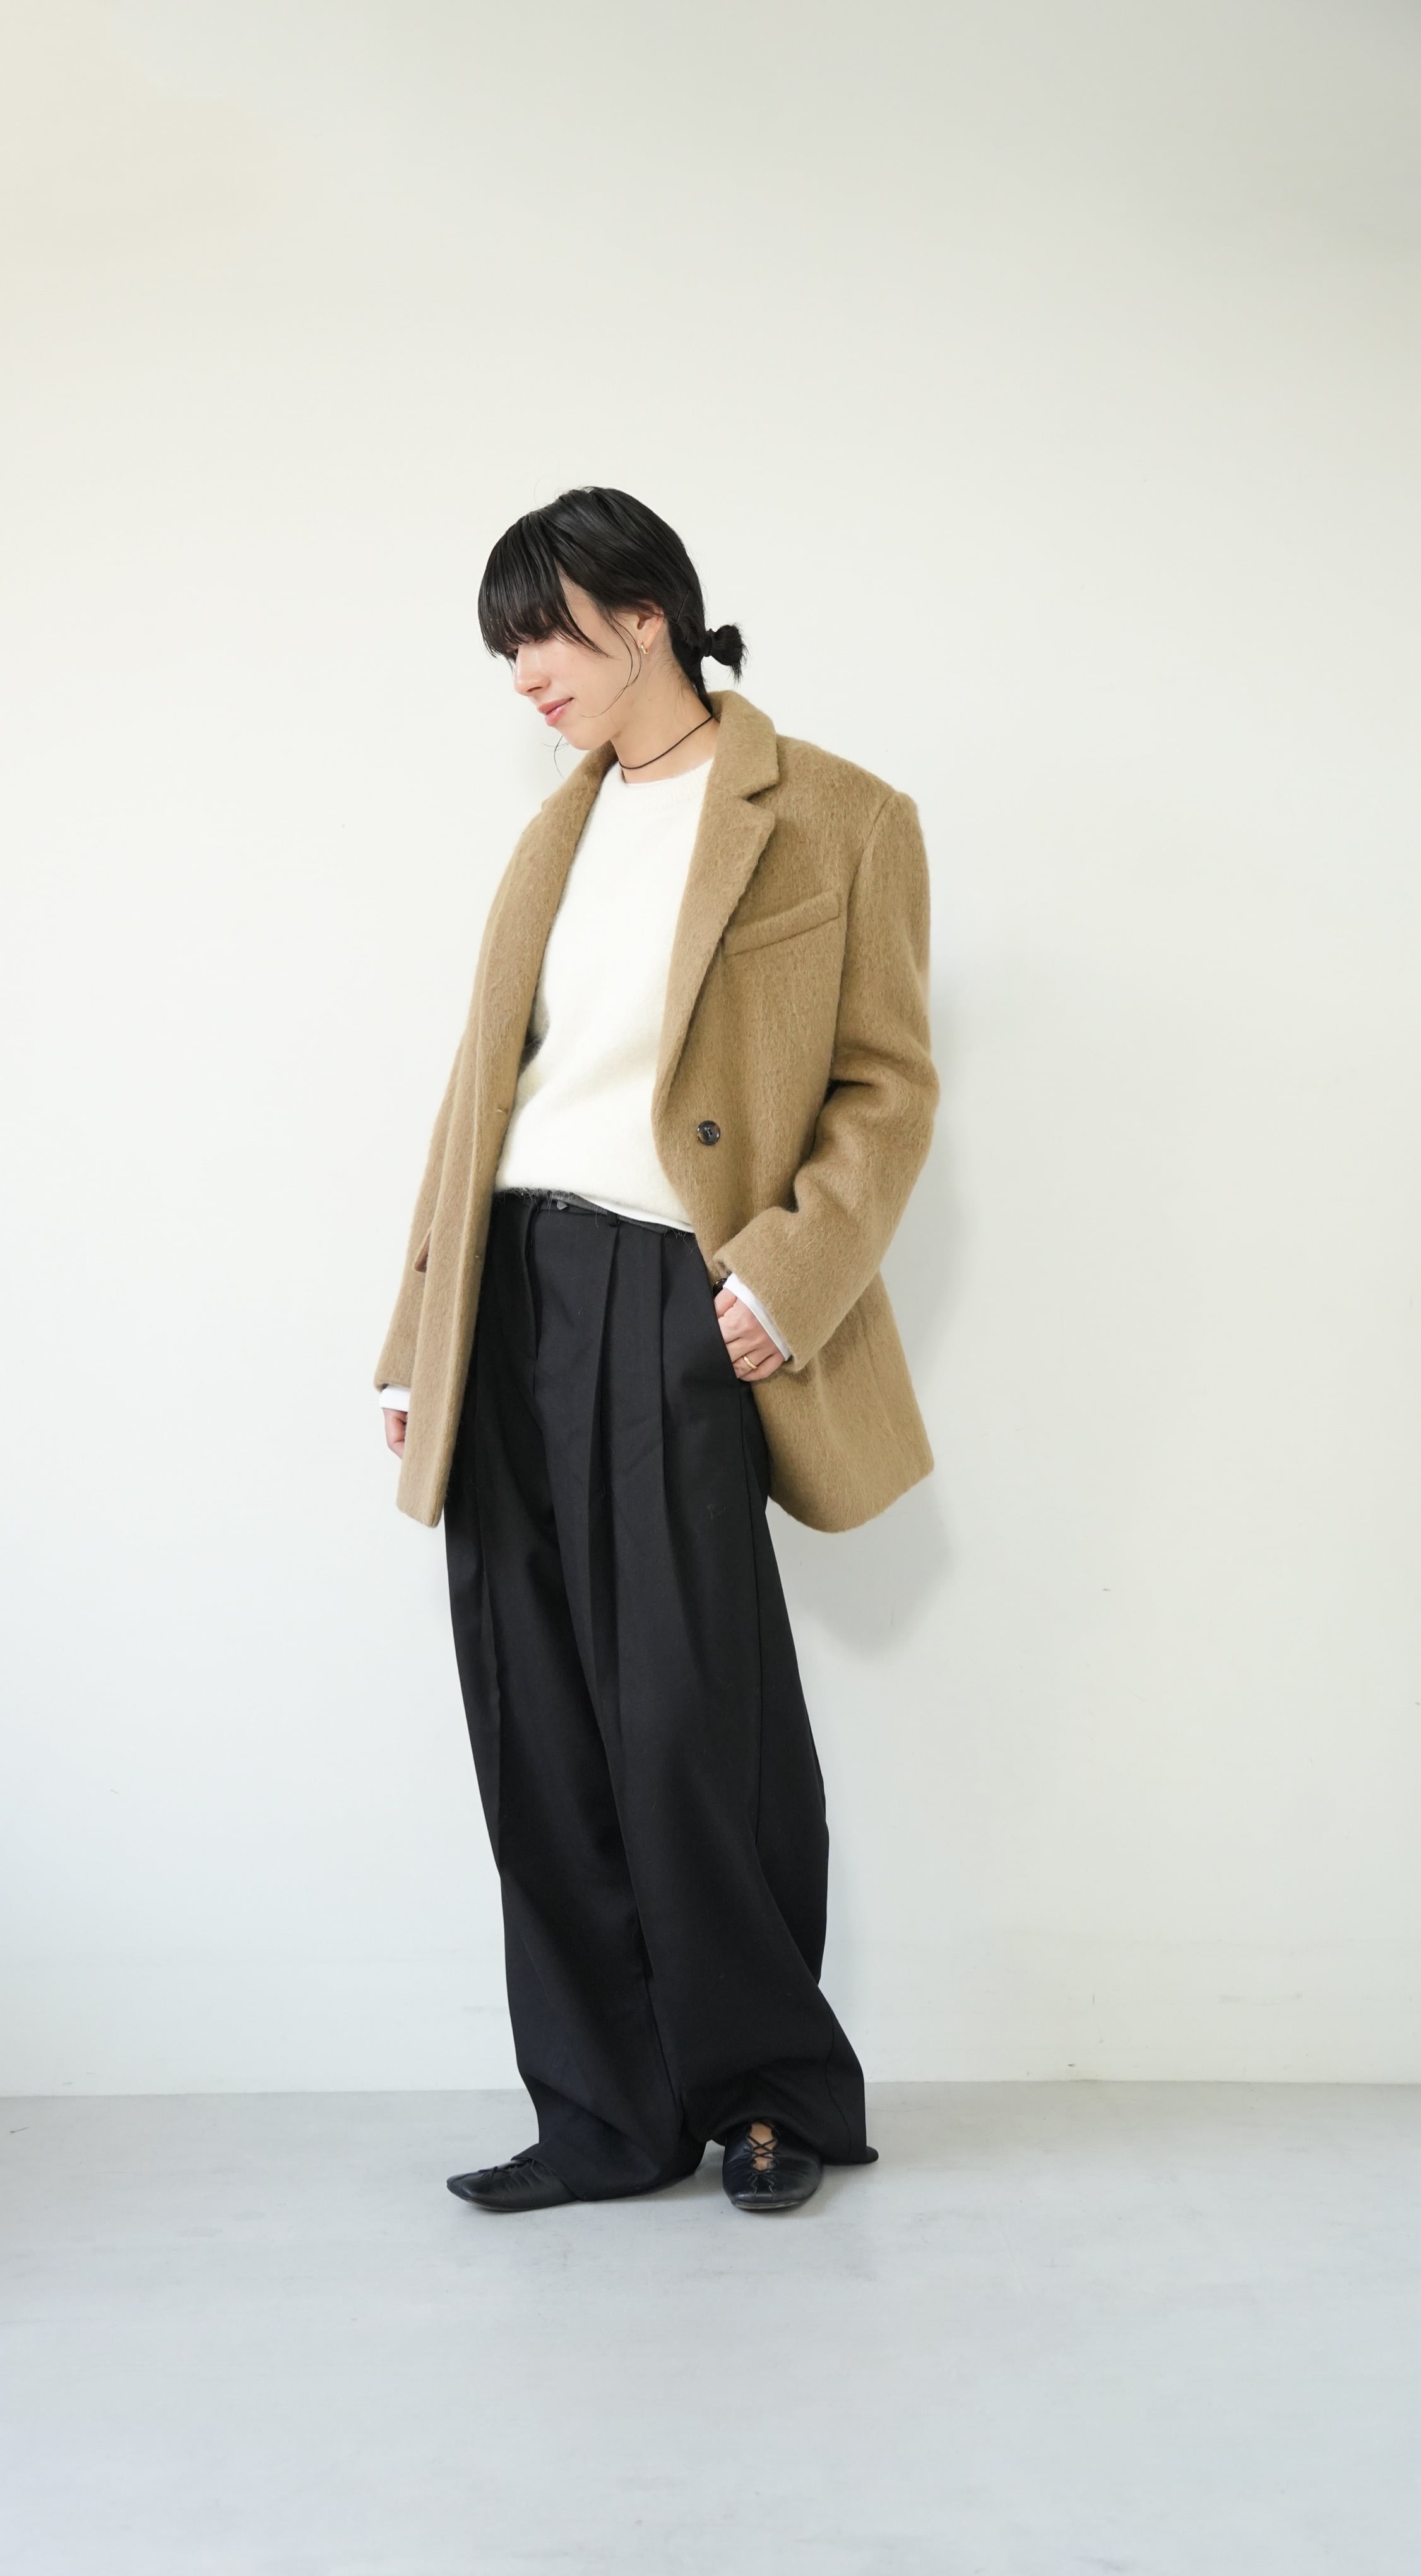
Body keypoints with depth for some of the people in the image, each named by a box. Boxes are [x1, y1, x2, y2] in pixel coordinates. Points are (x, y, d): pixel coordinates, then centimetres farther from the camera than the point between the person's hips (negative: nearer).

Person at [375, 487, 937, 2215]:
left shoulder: (839, 821, 2)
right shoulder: (556, 832, 20)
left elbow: (888, 1086, -1)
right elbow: (482, 1092, 18)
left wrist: (791, 1274, -15)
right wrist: (418, 1345, 14)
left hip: (679, 1301, -5)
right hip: (514, 1294, 6)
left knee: (689, 1723, -4)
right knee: (540, 1733, 5)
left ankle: (771, 2091, 19)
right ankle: (605, 2121, 18)